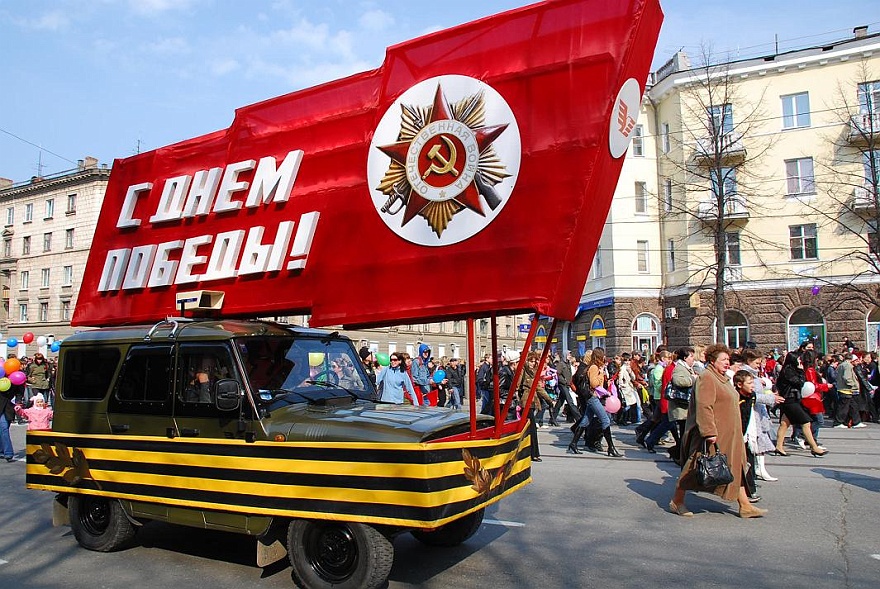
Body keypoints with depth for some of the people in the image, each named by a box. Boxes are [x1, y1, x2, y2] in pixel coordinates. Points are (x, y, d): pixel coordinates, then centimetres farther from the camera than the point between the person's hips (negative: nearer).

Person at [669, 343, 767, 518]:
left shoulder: (722, 378, 16)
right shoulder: (707, 378, -16)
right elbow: (703, 407, -24)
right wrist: (709, 432, -29)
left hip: (729, 435, 10)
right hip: (714, 435, -10)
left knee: (736, 468, 10)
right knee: (696, 467, -1)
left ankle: (745, 506, 18)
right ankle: (676, 501, 10)